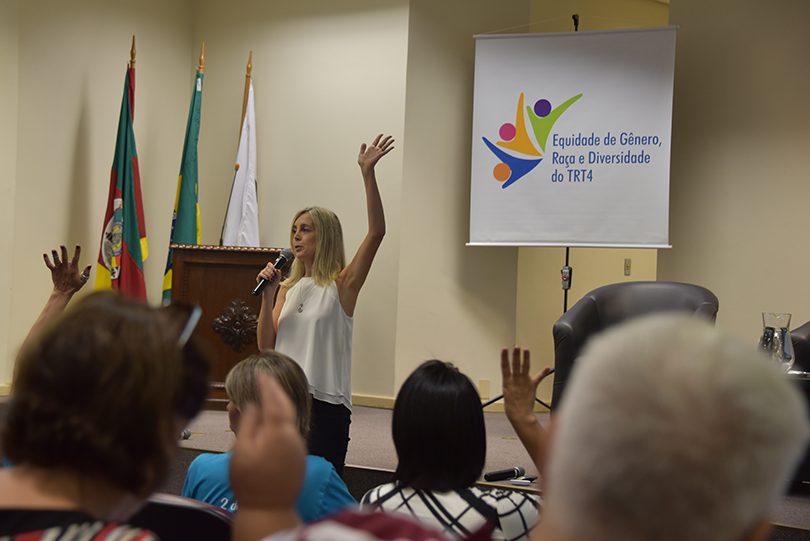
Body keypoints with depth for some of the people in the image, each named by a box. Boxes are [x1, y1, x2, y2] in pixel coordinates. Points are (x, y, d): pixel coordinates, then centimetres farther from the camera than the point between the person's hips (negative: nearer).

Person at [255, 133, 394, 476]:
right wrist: (267, 295, -4)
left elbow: (376, 232, -16)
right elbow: (266, 345, 7)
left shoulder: (342, 284, -2)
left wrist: (368, 173, -21)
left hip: (326, 403, -5)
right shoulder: (288, 288, 13)